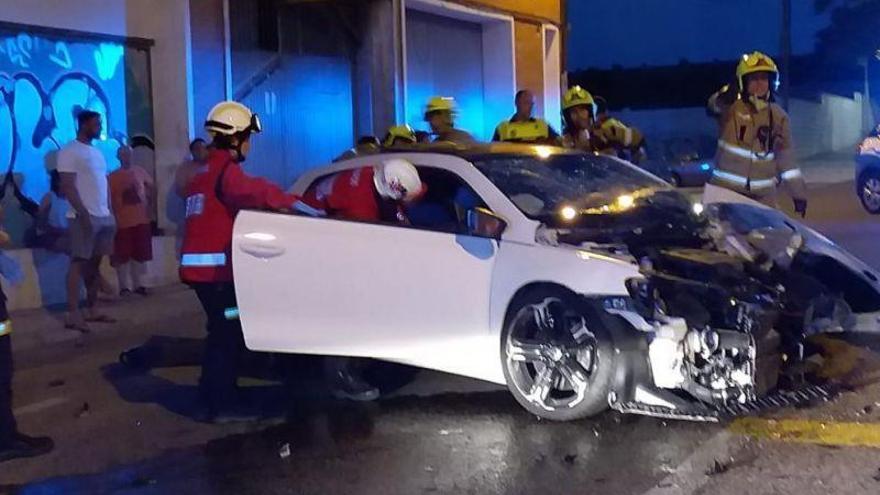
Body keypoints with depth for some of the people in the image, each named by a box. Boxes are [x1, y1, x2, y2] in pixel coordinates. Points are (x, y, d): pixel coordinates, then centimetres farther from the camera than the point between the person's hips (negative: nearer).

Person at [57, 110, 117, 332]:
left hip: (104, 216, 8)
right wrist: (83, 213, -19)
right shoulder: (69, 151, -6)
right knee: (79, 263, -8)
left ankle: (92, 310, 14)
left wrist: (110, 212, 12)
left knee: (95, 263, 9)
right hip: (85, 216, -8)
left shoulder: (96, 152, 18)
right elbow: (68, 186, -13)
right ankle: (72, 314, -8)